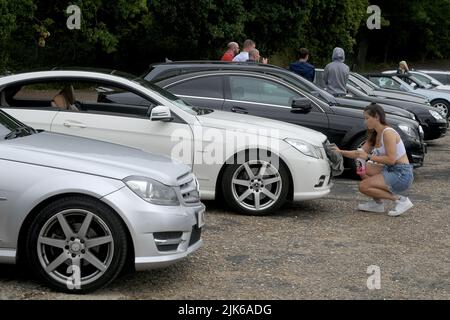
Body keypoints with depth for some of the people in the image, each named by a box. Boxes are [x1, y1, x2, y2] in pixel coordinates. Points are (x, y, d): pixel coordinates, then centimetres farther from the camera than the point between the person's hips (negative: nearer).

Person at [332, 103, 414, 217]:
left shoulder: (388, 133, -16)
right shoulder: (374, 135, 12)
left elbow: (391, 159, -23)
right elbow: (361, 152, 12)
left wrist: (369, 157, -20)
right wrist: (341, 152, 1)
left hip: (402, 174, -9)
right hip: (391, 170, 9)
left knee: (363, 186, -15)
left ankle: (401, 200, -9)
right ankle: (377, 203, 11)